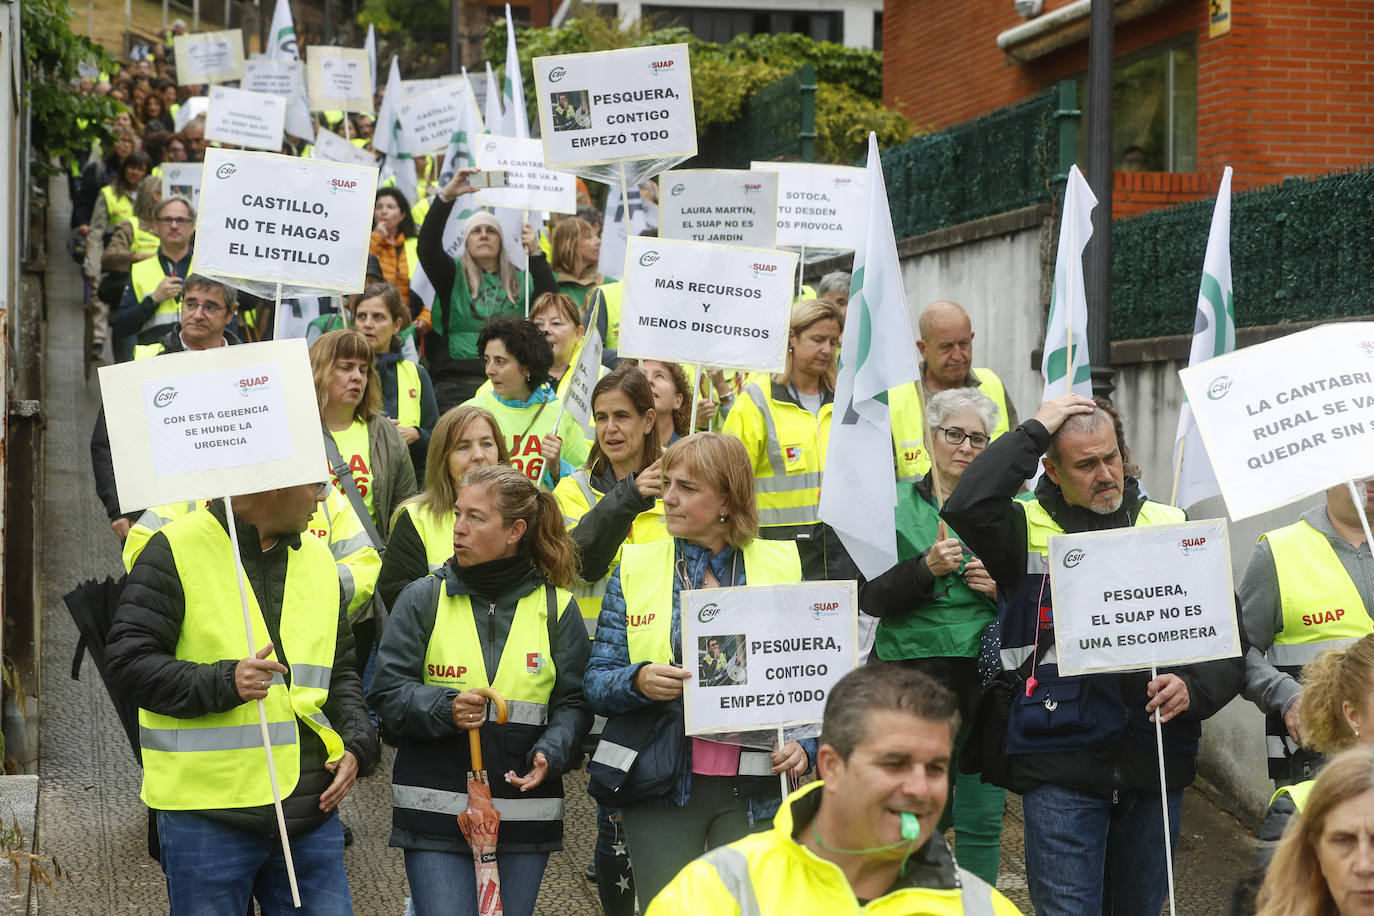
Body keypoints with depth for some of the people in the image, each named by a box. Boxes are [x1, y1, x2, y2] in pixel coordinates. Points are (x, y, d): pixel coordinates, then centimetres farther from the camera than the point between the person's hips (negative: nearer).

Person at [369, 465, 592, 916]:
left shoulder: (556, 607, 4)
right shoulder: (424, 598, 3)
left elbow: (573, 704, 4)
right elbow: (388, 692, 0)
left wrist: (550, 753, -15)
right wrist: (443, 709, -18)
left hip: (523, 809, 1)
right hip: (435, 809, -1)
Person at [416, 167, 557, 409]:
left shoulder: (520, 280, 19)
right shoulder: (453, 275, 14)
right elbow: (427, 248, -3)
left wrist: (535, 254, -2)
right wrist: (446, 196, -12)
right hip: (457, 378, -1)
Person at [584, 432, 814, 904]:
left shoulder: (782, 565, 5)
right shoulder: (635, 568, 5)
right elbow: (595, 682, 3)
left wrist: (804, 743, -7)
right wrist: (637, 681, -18)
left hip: (754, 787, 0)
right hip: (665, 788, 0)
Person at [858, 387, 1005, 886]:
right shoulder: (897, 504, 4)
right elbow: (868, 597, -3)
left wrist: (1004, 588, -5)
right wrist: (925, 569, -16)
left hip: (990, 674, 2)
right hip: (919, 672, -2)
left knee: (983, 821, 4)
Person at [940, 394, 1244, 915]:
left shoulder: (1170, 529, 7)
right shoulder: (1029, 530, 0)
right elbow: (966, 507, -23)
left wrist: (1193, 688, -12)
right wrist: (1035, 430, -14)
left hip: (1156, 760, 3)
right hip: (1061, 763, -3)